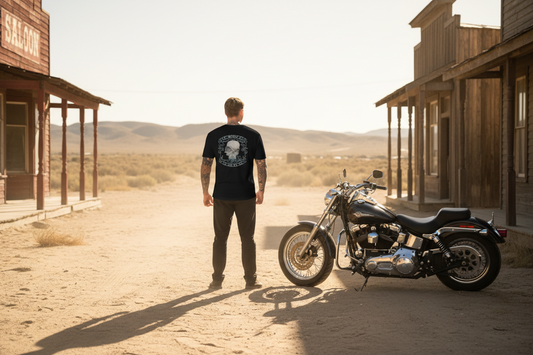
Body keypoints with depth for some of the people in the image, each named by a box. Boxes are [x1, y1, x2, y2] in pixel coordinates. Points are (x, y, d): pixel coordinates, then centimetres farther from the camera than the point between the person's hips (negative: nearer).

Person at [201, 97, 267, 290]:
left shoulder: (213, 135, -1)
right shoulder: (253, 135, -3)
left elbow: (206, 165, -2)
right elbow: (261, 165, -3)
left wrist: (205, 192, 6)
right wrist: (261, 190, 7)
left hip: (222, 195, 1)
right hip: (246, 195, -1)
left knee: (220, 238, 10)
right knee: (247, 238, 8)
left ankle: (217, 279, 12)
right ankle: (251, 279, 12)